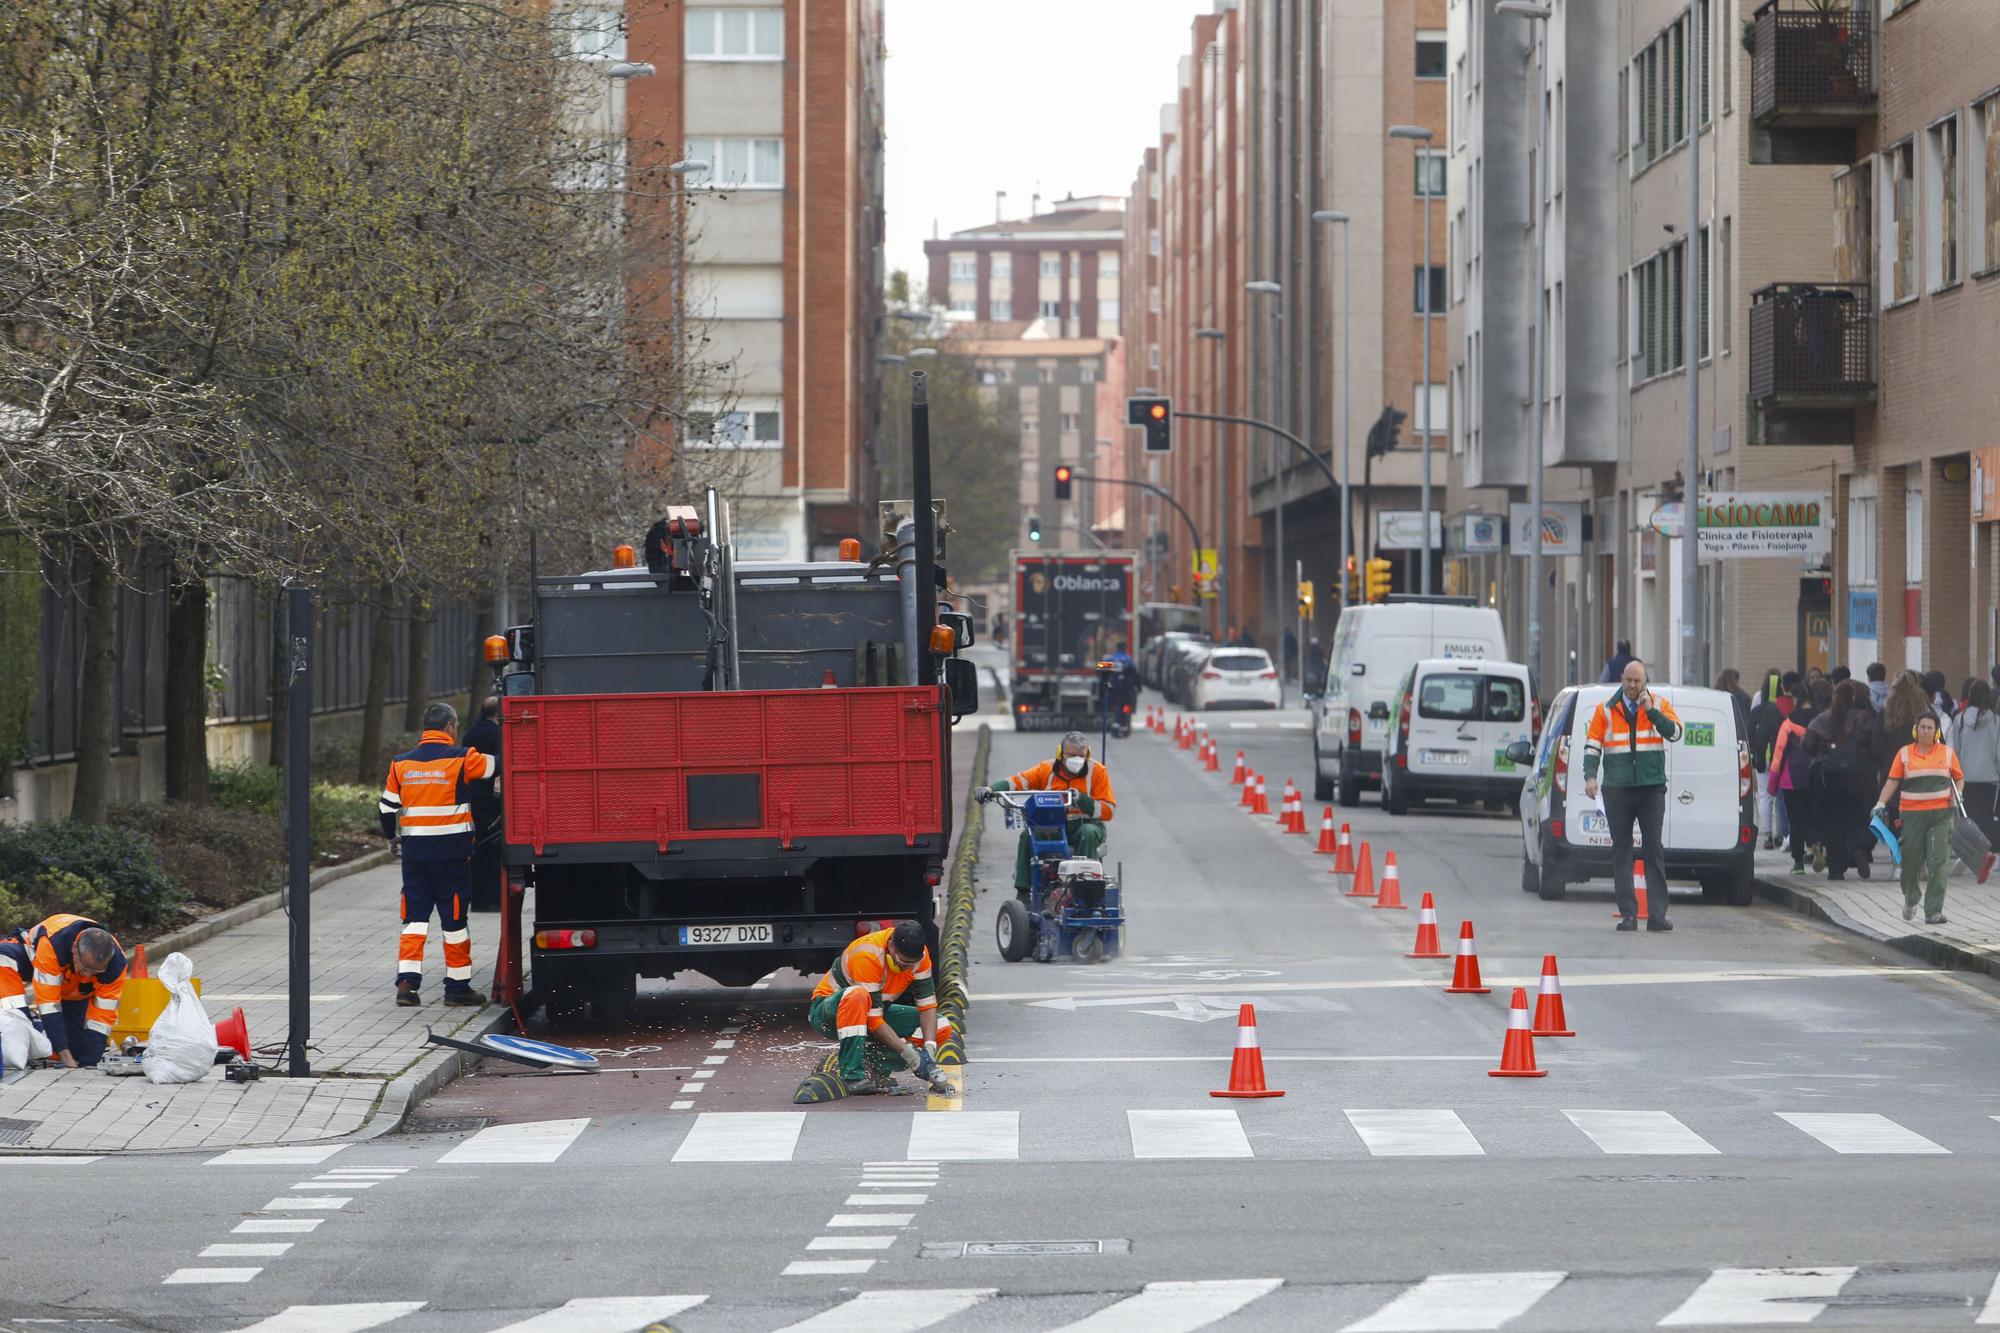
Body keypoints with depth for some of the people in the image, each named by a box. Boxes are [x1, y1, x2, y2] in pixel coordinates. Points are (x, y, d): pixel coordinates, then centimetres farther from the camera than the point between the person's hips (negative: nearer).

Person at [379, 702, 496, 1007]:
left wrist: (390, 834, 32)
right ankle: (457, 985, 10)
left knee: (415, 916, 8)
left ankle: (406, 981, -4)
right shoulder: (461, 759, -8)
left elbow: (388, 805, 13)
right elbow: (497, 765, 0)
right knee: (454, 918, 4)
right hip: (452, 851, -4)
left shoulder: (401, 763, 6)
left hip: (414, 851, 4)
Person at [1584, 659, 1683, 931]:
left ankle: (1657, 914, -5)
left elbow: (1675, 733, -8)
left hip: (1651, 789, -1)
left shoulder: (1659, 706, 6)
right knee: (1621, 852, 2)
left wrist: (1651, 711, -16)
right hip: (1617, 790, 1)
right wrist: (1591, 776, -7)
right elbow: (1592, 745, 6)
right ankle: (1628, 914, 5)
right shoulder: (1606, 710, 8)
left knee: (1653, 850, -4)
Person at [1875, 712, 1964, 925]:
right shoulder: (1904, 754, 5)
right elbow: (1892, 781, 3)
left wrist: (1957, 796, 2)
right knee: (1912, 860, 5)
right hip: (1913, 814, 0)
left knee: (1938, 862, -9)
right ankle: (1910, 899, 35)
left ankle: (1933, 911, -9)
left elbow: (1958, 778, 19)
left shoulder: (1947, 753, 8)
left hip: (1941, 814, 0)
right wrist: (1881, 804, -8)